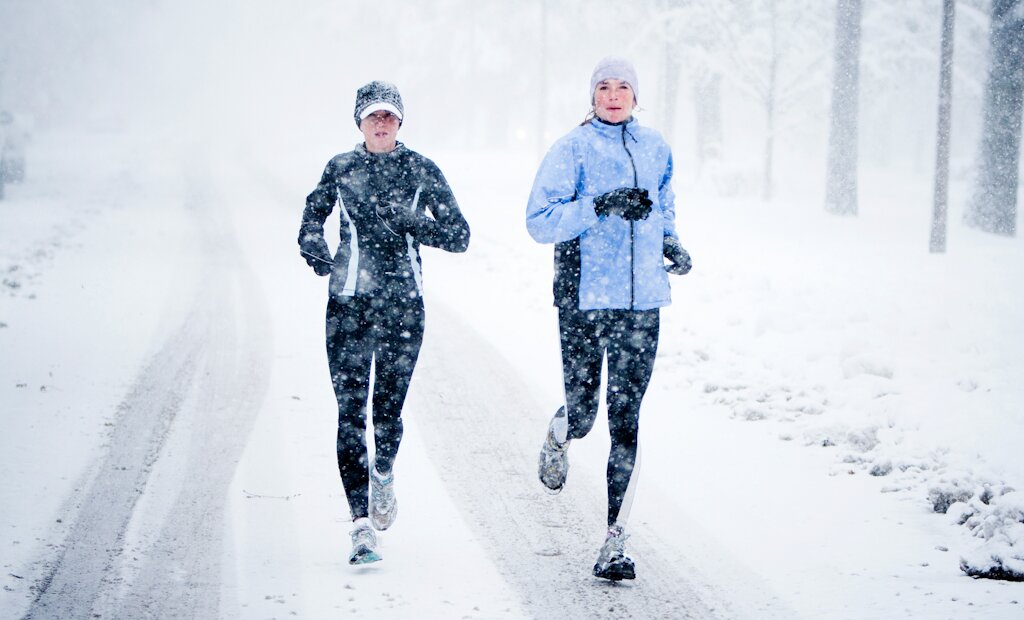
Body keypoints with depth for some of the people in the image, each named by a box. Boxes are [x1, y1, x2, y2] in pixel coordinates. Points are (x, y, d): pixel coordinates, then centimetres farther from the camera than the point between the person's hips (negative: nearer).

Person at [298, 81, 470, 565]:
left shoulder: (421, 171, 2)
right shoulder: (340, 169, 6)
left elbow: (459, 236, 0)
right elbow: (312, 217, 22)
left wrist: (411, 220, -15)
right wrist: (315, 249, 3)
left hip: (403, 304, 0)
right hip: (348, 304, 0)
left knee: (388, 409, 4)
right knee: (350, 410, -10)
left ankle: (383, 474, 38)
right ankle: (362, 523, -12)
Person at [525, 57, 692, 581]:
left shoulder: (655, 149, 12)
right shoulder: (571, 150, -2)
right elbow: (539, 222, -9)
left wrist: (670, 244, 9)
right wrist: (600, 206, -20)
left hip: (641, 302, 3)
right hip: (584, 300, -3)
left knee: (626, 421, -3)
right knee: (582, 413, 2)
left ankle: (615, 542, -1)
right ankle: (560, 435, 42)